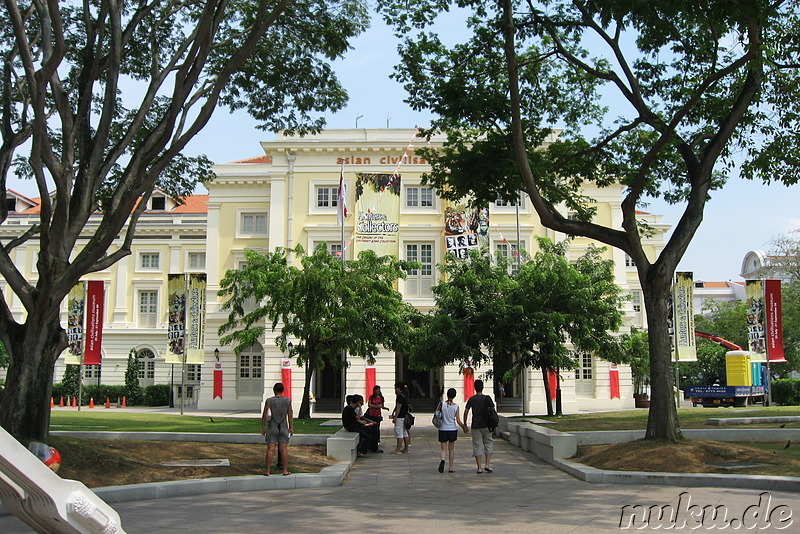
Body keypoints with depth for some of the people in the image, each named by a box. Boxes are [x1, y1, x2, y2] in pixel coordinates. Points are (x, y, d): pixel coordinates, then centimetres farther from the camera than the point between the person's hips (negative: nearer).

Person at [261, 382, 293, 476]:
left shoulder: (269, 401, -5)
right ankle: (285, 470, 5)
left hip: (272, 427, -1)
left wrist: (263, 428, 6)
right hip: (284, 427, 1)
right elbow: (290, 415, 1)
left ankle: (268, 471, 0)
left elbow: (264, 415, -2)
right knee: (284, 449, 4)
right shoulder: (287, 400, -2)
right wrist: (291, 428, 9)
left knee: (270, 449, 0)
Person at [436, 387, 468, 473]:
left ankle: (442, 459, -25)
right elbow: (458, 421, -7)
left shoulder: (442, 404, -7)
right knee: (451, 449, 13)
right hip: (453, 429, 0)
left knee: (443, 449, 5)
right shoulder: (456, 406, -6)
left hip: (443, 429, 0)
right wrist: (464, 427, 10)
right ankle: (450, 468, 14)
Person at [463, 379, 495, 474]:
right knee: (488, 444, 12)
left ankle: (479, 467, 1)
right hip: (486, 425, 0)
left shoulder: (471, 399, 0)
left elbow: (466, 412, -1)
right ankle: (487, 465, 2)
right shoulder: (487, 398, -2)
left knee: (477, 446, 3)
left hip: (475, 426, 0)